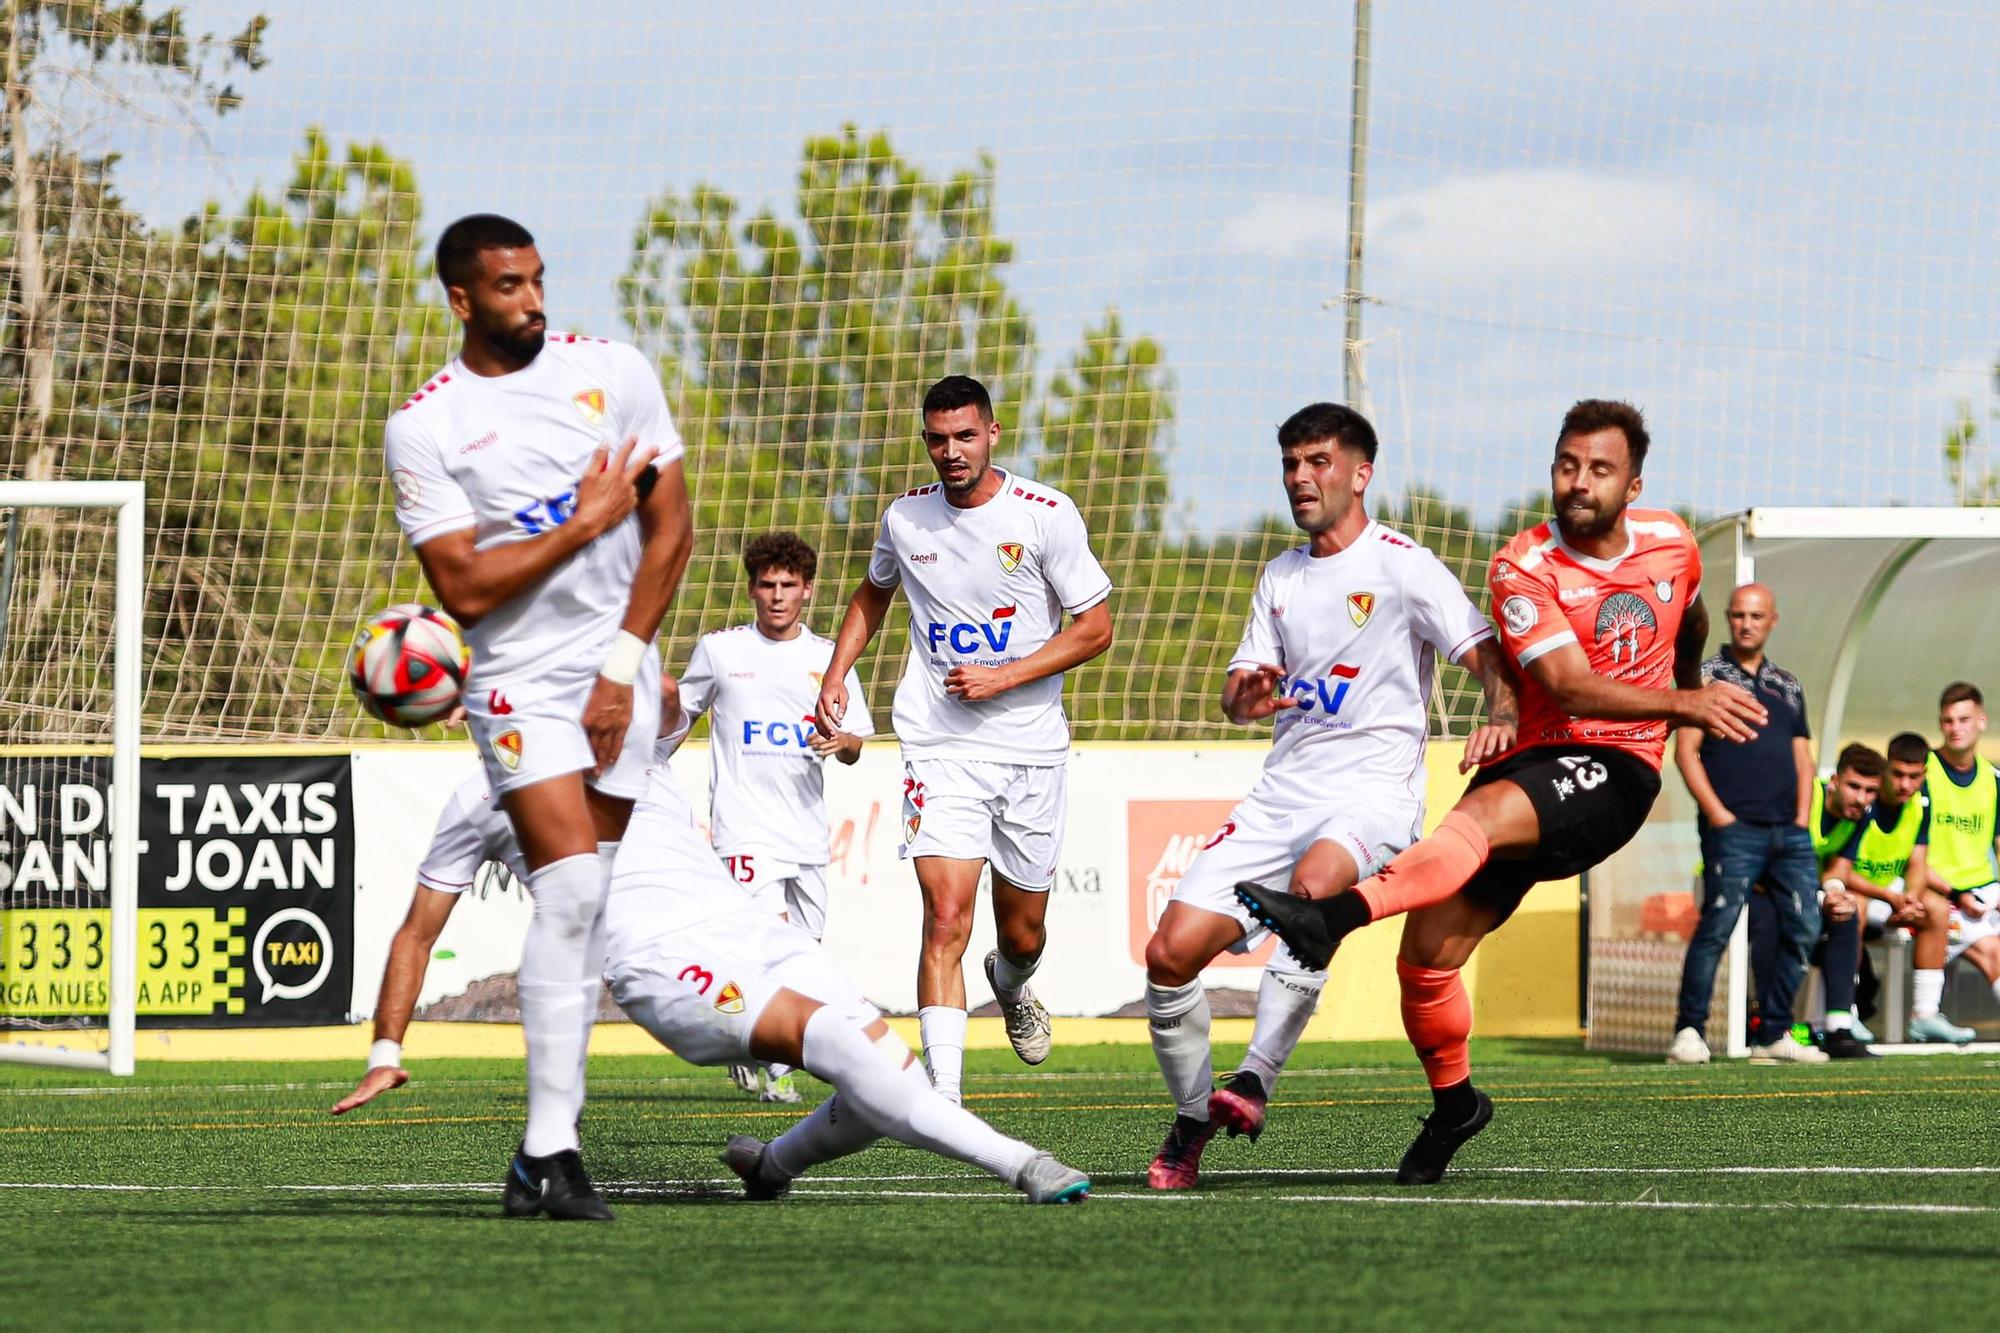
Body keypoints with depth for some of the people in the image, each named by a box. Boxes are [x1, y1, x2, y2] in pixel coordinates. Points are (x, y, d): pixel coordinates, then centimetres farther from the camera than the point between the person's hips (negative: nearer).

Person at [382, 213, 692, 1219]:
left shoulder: (614, 372, 3)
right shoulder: (422, 427, -5)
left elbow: (669, 526, 4)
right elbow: (464, 589, -10)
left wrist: (623, 666, -3)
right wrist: (584, 523, -12)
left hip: (618, 670, 3)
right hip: (517, 677, -3)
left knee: (583, 909, 1)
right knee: (571, 887, -18)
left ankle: (544, 1150, 5)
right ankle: (553, 1148, -18)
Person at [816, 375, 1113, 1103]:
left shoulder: (1045, 514, -7)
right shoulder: (906, 517, 2)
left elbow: (1095, 628, -4)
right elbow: (874, 593, 25)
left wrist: (1002, 677, -13)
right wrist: (836, 675, 12)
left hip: (1032, 746, 0)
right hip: (940, 748, 0)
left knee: (1023, 931, 13)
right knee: (946, 917, -17)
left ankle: (1010, 986, 51)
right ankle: (943, 1094, -21)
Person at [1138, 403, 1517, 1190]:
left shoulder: (1403, 566, -3)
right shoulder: (1280, 578, 17)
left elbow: (1485, 655, -10)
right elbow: (1240, 688, 17)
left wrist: (1503, 718, -32)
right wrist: (1247, 697, -8)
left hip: (1373, 791, -6)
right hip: (1283, 793, 6)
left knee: (1314, 884, -39)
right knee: (1171, 951, -6)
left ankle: (1254, 1082, -40)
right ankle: (1190, 1125, 10)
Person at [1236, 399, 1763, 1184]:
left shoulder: (1672, 546, 6)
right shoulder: (1524, 568, -4)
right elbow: (1570, 686, -18)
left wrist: (1690, 690, 50)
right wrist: (1687, 704, -29)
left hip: (1615, 773, -2)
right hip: (1534, 757, 2)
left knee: (1484, 814, -35)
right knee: (1427, 954, -5)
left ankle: (1334, 916, -54)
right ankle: (1453, 1103, 22)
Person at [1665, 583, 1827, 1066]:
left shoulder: (1787, 686, 21)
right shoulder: (1707, 676, 4)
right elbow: (1686, 751, -3)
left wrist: (1803, 818, 7)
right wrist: (1718, 814, -11)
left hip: (1789, 832, 6)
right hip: (1734, 828, -6)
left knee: (1803, 927, 1)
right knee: (1717, 926, -14)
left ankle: (1775, 1035, 9)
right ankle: (1689, 1032, -10)